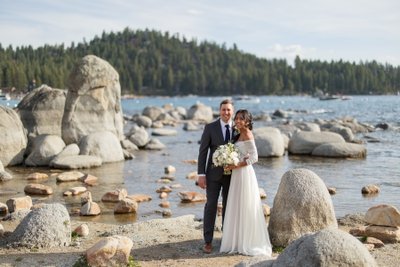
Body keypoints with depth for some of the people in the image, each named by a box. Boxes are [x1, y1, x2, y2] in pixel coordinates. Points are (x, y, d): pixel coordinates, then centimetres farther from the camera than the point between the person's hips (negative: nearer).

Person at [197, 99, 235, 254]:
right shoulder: (210, 127, -7)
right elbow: (203, 151, -7)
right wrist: (201, 174, -12)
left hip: (232, 174, 2)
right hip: (214, 173, -2)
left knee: (228, 207, 11)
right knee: (211, 206, -1)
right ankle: (208, 241, 6)